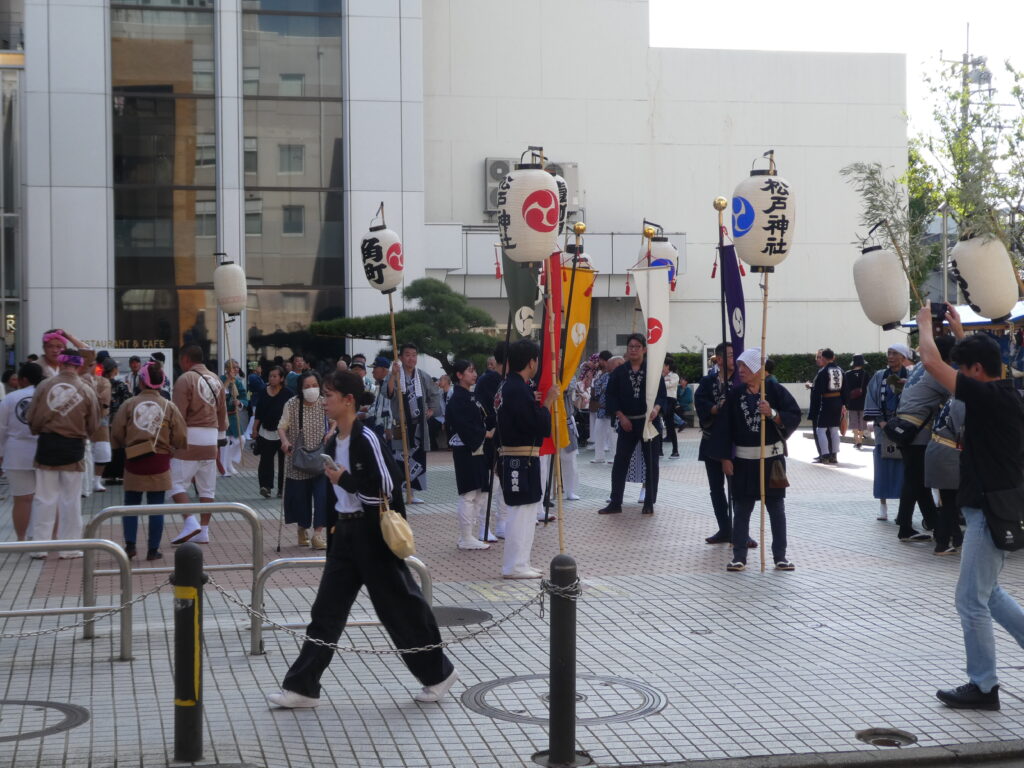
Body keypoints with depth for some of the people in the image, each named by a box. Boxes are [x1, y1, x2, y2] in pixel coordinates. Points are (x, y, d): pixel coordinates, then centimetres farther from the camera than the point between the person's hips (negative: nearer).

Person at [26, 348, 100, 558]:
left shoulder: (44, 386, -7)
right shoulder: (87, 391, -6)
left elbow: (33, 419, -3)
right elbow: (93, 424, 1)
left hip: (47, 445, 0)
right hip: (73, 447, 0)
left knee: (45, 497, 9)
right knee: (71, 499, 9)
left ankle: (39, 545, 12)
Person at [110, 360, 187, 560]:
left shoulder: (128, 405, -5)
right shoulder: (169, 407, -4)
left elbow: (116, 435, -3)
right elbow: (181, 439, -3)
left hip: (134, 462, 0)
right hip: (159, 463, 0)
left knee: (131, 504, 12)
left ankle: (130, 544, 4)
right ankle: (153, 549, 6)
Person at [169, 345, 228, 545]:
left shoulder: (186, 379, -9)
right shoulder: (215, 379, 13)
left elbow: (179, 413, -13)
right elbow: (222, 411, 18)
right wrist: (221, 435, 25)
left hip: (190, 435, -7)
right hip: (211, 436, 7)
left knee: (177, 483, -2)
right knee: (207, 487, 8)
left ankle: (190, 522, -18)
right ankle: (203, 531, 10)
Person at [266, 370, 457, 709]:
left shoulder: (366, 439, -17)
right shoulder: (332, 443, 10)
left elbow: (385, 489, -22)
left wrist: (344, 479, -17)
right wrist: (333, 529, 19)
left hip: (372, 533, -8)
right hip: (344, 532, 8)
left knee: (400, 606, 2)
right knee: (326, 610, 7)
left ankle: (438, 673, 18)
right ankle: (302, 686, 10)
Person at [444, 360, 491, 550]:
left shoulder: (470, 397, 17)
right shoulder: (457, 399, -12)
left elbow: (480, 419, 19)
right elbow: (464, 426, -20)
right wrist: (486, 433, -14)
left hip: (477, 449, 10)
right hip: (465, 450, -10)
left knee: (479, 493, 11)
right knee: (468, 494, -7)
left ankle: (470, 535, 17)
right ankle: (466, 538, -2)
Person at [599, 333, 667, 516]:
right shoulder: (619, 372, 4)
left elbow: (661, 393, -4)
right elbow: (611, 395, 3)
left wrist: (656, 408, -23)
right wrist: (621, 416, -7)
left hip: (648, 421, -2)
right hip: (627, 422, 2)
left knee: (651, 462, 3)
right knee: (620, 462, 1)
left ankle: (649, 503, 11)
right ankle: (615, 503, 7)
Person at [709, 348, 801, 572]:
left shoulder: (775, 391, -5)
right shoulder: (734, 394, 1)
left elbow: (795, 417, -8)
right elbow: (724, 426, 2)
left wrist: (772, 414, -24)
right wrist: (725, 458, -2)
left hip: (772, 458, -2)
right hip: (743, 460, 2)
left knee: (776, 508, 6)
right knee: (741, 509, 5)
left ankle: (780, 556, 13)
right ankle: (739, 556, 12)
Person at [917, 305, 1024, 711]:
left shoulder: (987, 396, -19)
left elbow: (932, 362, -19)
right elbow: (980, 355, 30)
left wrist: (925, 324, -3)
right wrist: (957, 327, 34)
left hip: (991, 511, -10)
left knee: (971, 599, -1)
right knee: (986, 591, 21)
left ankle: (983, 686, 7)